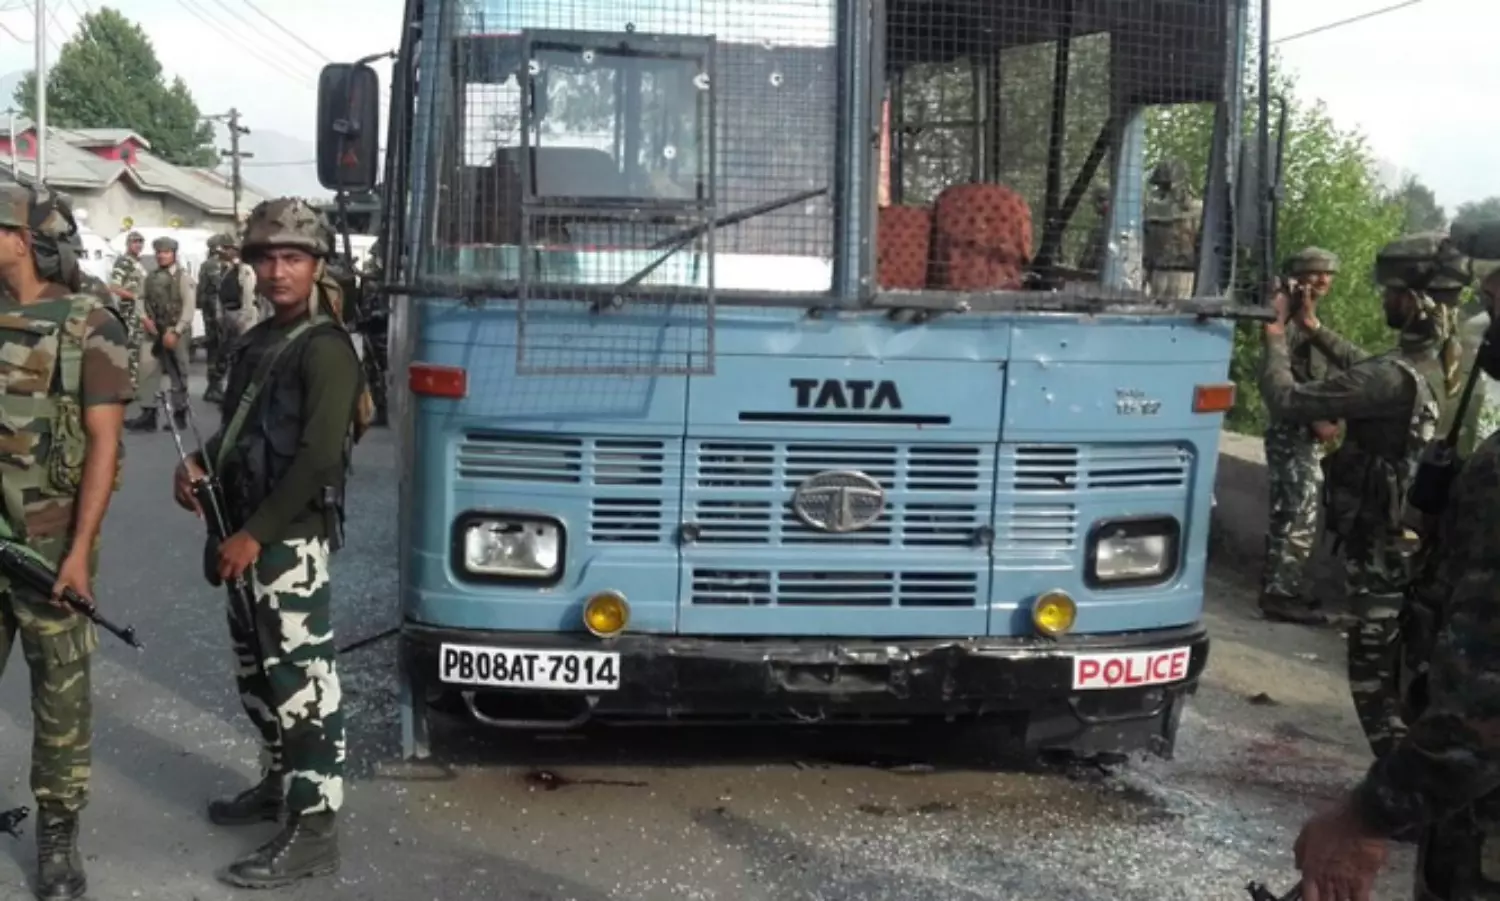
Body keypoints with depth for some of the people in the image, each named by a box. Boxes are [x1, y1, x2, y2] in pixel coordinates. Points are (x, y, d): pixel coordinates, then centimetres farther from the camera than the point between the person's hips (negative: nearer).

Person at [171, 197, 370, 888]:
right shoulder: (256, 342, 15)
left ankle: (313, 830, -2)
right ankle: (279, 783, 36)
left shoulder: (325, 348, -13)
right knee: (258, 671, 19)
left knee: (300, 679, -7)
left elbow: (318, 457, -20)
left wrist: (255, 535, -19)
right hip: (247, 535, 9)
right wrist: (200, 465, 4)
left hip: (292, 540, -9)